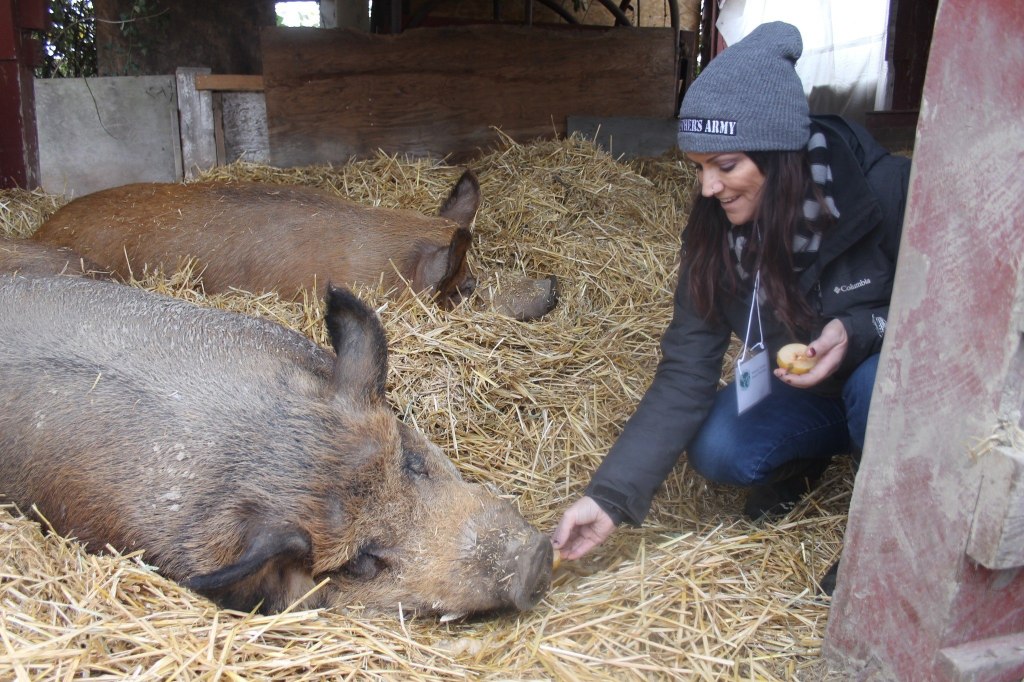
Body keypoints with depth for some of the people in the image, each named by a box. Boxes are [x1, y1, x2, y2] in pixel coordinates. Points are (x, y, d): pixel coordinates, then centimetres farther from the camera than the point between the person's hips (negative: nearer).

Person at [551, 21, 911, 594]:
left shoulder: (886, 191, -28)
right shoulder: (716, 230, -16)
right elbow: (685, 374, -20)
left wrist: (861, 330, -35)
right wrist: (610, 497, -27)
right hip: (808, 391, 3)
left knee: (878, 380, -36)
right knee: (716, 448, -22)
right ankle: (815, 450, 11)